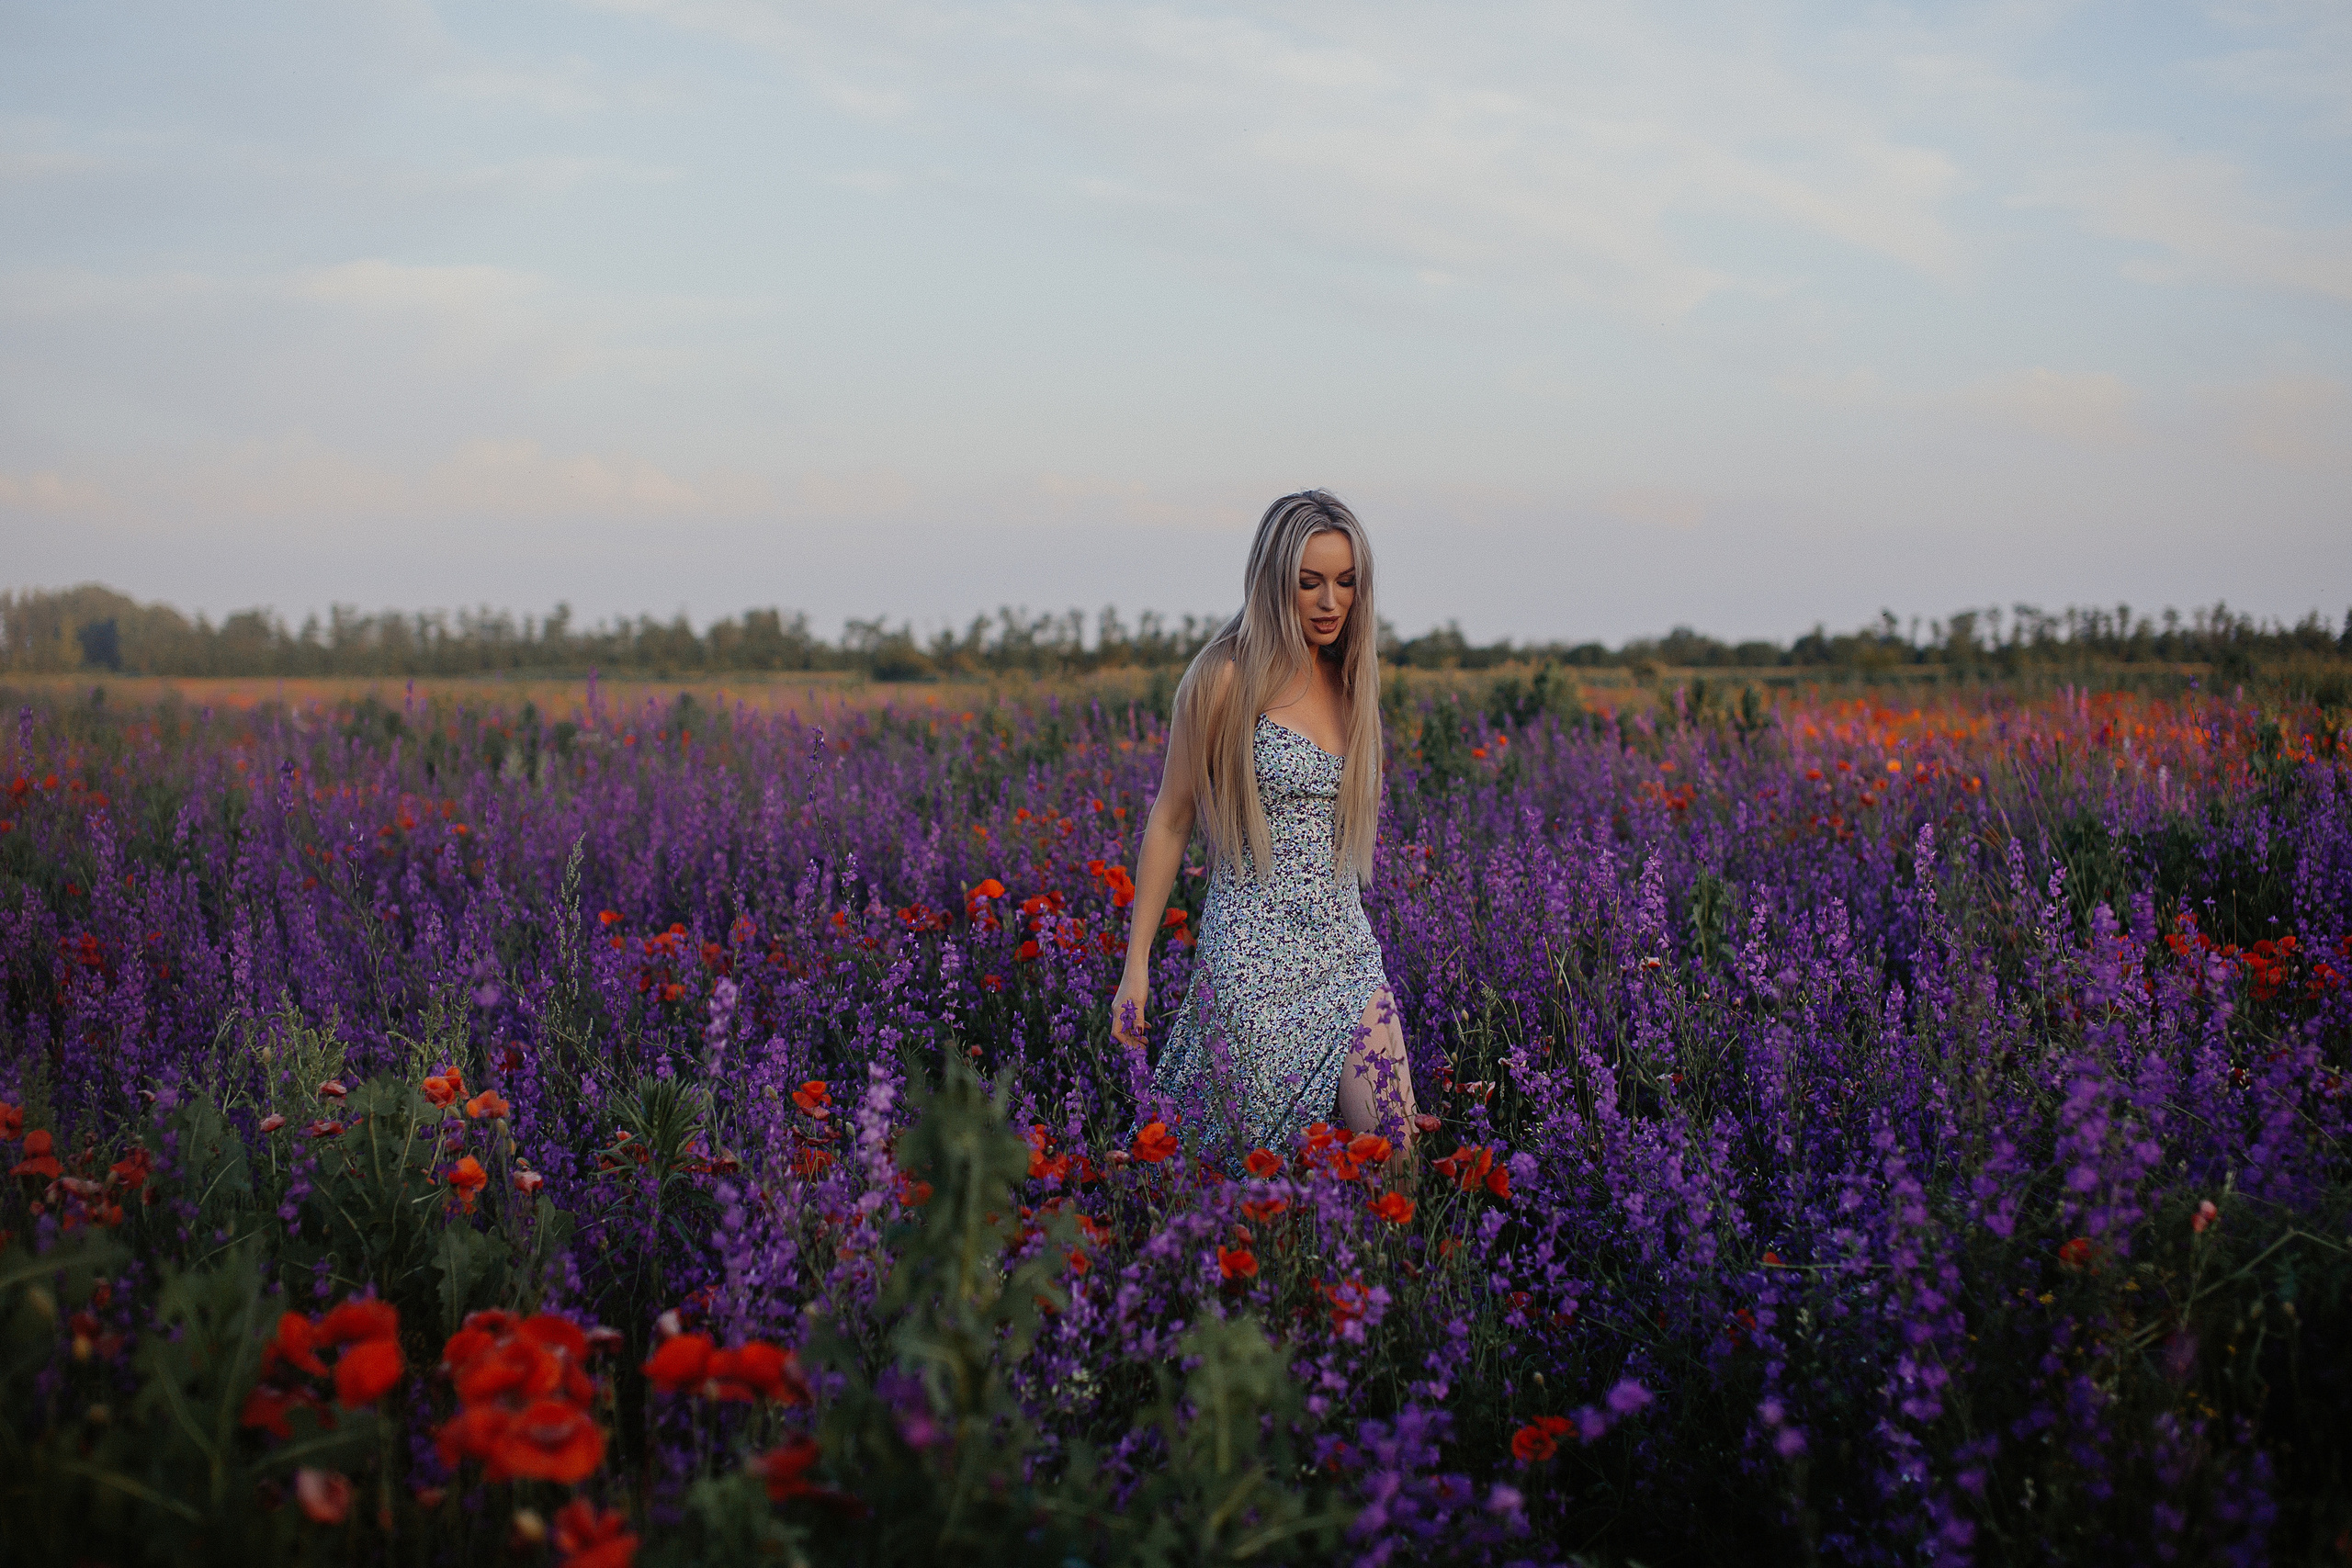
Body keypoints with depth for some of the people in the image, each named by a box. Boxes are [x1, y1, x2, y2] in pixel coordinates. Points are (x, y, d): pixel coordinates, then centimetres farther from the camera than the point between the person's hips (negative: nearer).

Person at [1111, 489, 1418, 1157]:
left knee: (1396, 1153, -1)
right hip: (1256, 957, -6)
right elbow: (1170, 821, -4)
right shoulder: (1226, 679, -9)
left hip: (1348, 949, 6)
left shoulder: (1349, 679, 9)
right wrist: (1136, 964, -5)